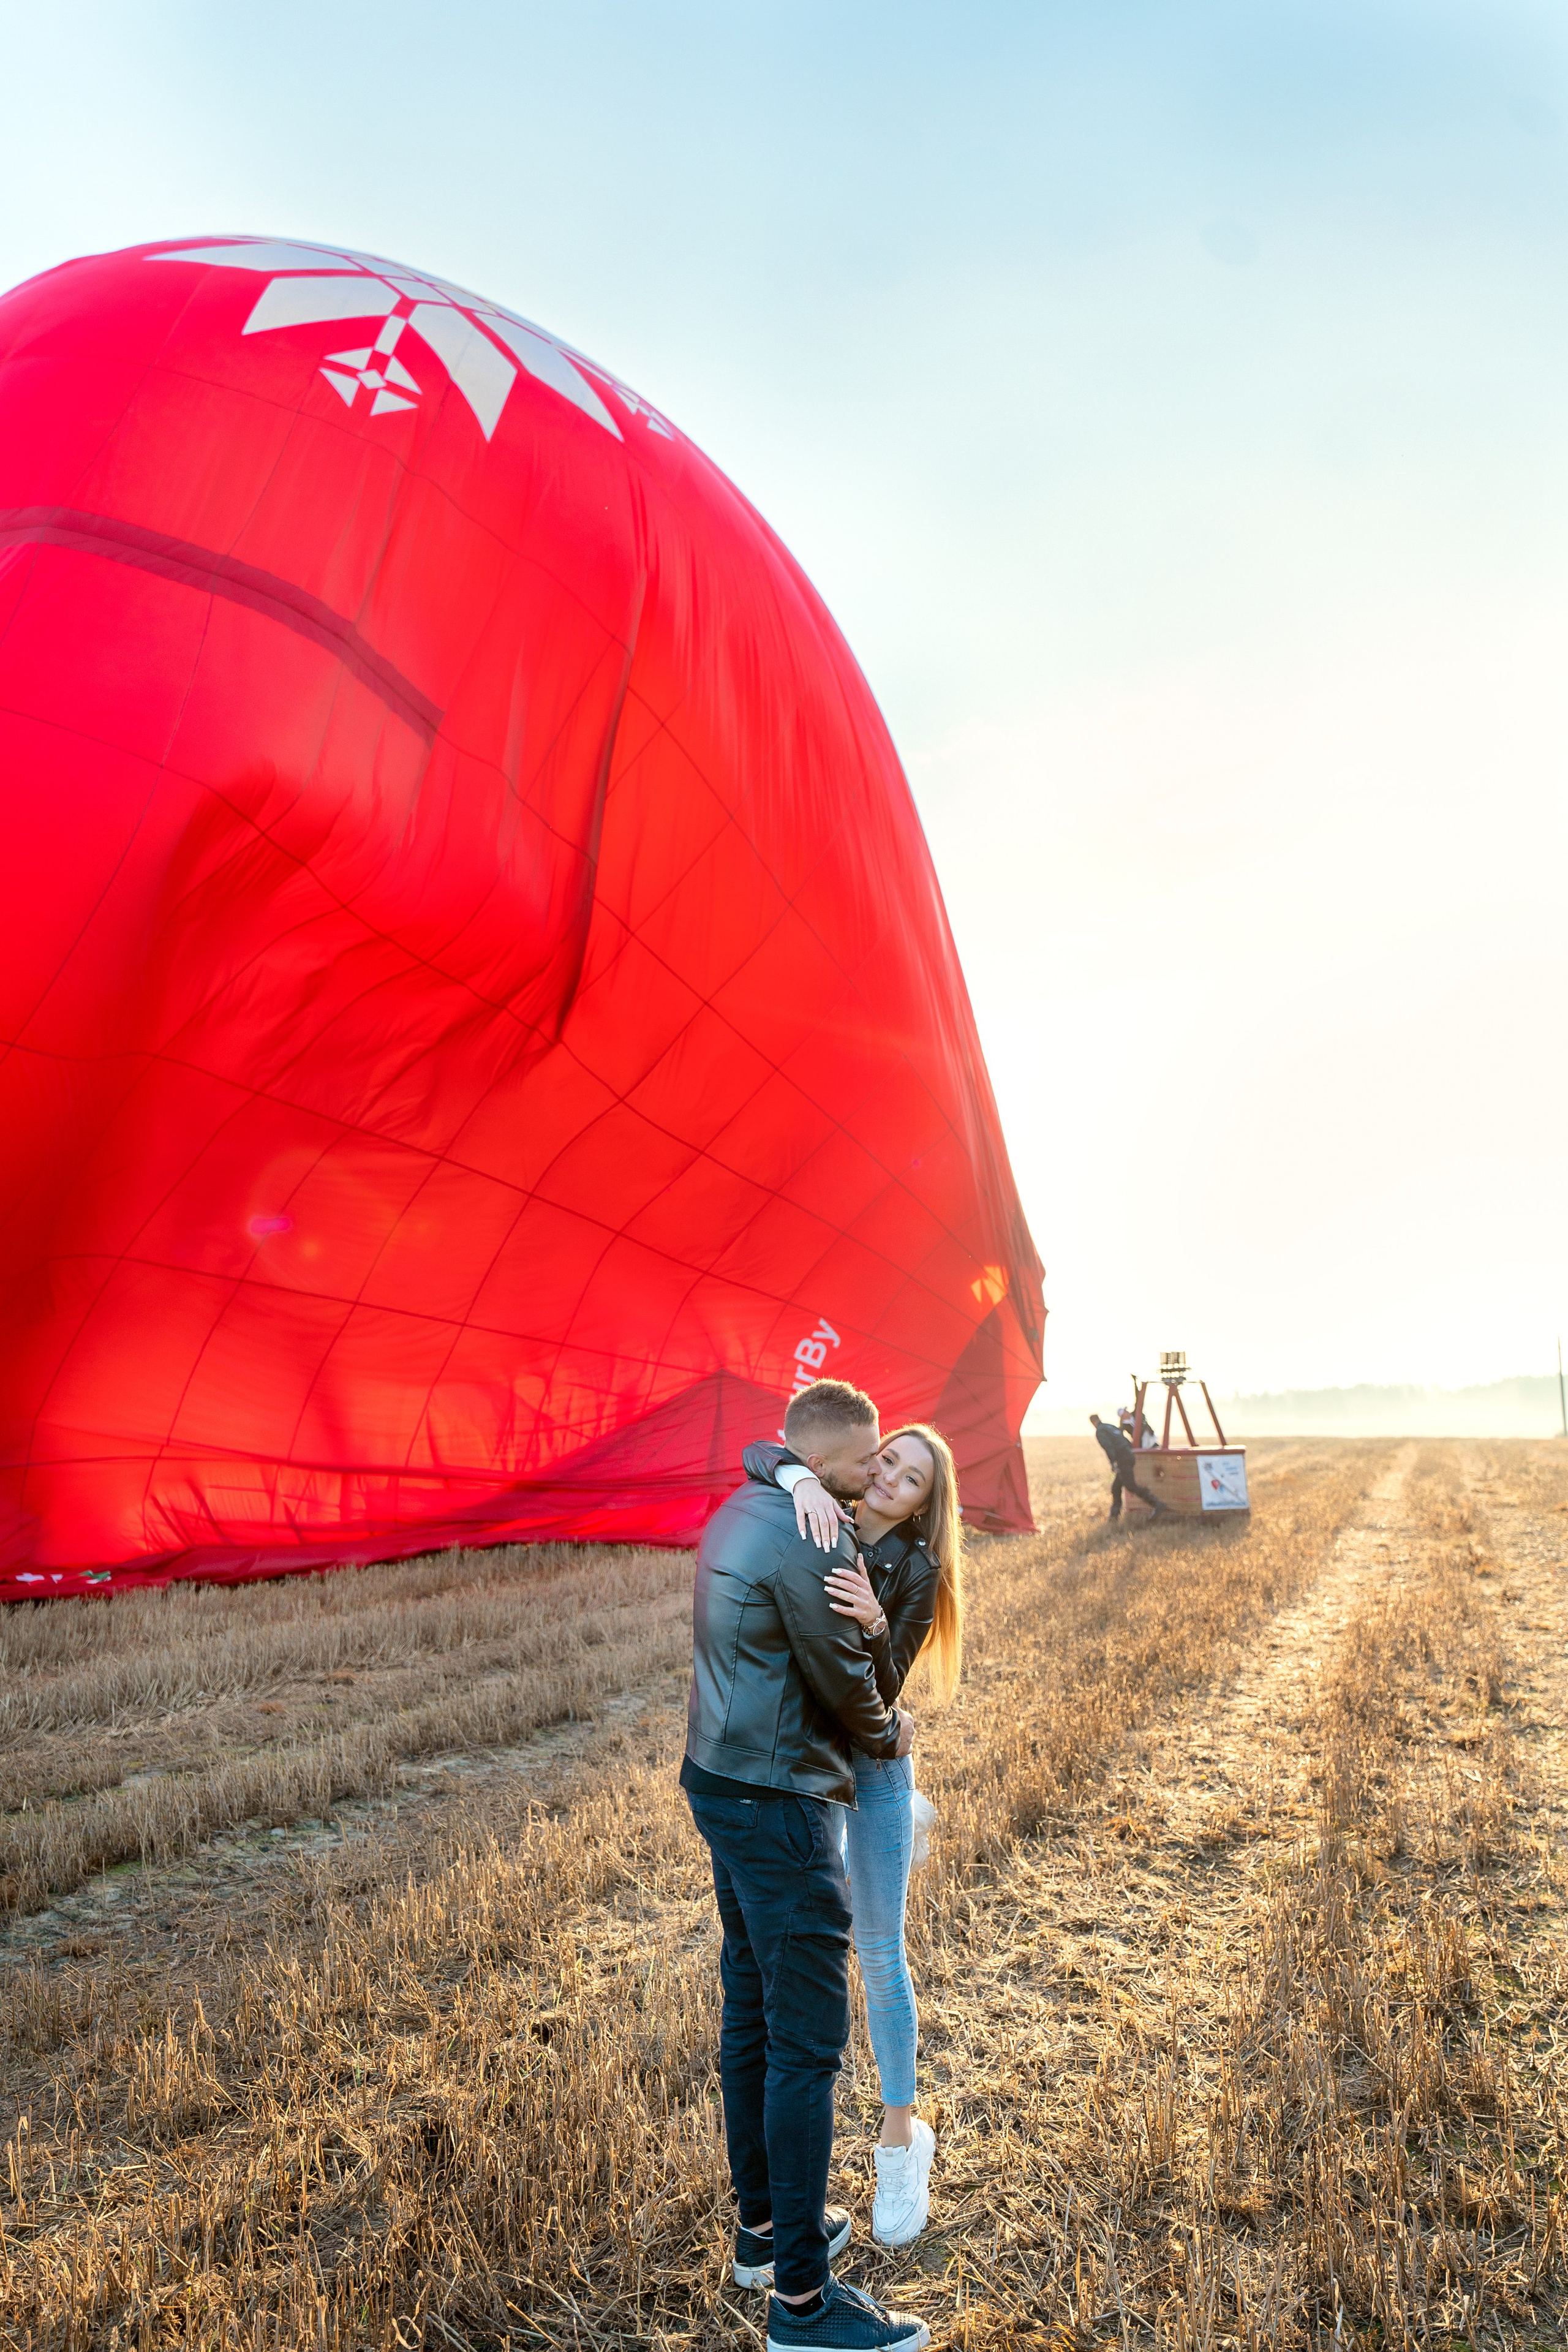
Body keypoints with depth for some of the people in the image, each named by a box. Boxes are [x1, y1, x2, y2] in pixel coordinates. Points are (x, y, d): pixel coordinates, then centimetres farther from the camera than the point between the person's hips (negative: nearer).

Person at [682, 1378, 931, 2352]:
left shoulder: (737, 1514, 7)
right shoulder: (808, 1541, -23)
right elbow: (844, 1680, -14)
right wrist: (889, 1735, 5)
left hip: (723, 1785, 10)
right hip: (779, 1806, -10)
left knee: (751, 2011, 20)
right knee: (808, 2042, 1)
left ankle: (764, 2227, 36)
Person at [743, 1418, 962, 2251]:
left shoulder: (917, 1572, -11)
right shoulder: (821, 1525, -5)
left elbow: (880, 1692, -19)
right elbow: (756, 1454, -22)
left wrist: (874, 1626, -39)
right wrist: (801, 1477, -42)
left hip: (871, 1767, -2)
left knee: (880, 1954, 6)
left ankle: (902, 2140, 24)